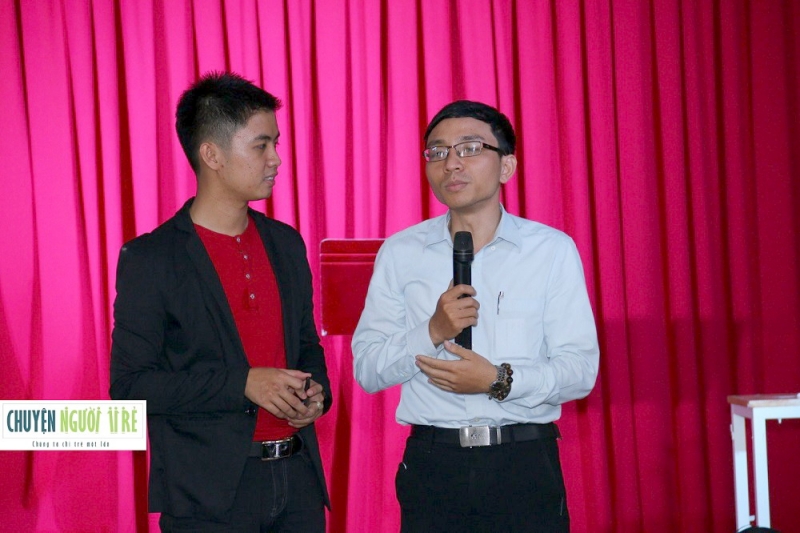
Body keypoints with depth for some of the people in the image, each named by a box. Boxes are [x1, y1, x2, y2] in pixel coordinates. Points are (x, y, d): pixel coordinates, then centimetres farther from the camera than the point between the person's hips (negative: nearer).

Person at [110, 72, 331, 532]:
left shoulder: (286, 243, 10)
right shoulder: (150, 259, -7)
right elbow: (130, 386, -10)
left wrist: (317, 392, -1)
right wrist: (242, 385, -18)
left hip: (298, 479, 5)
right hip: (209, 495, -5)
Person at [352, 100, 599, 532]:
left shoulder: (552, 250, 1)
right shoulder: (400, 253, 5)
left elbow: (580, 370, -3)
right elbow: (367, 371, 1)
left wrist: (500, 380, -18)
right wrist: (433, 332, -14)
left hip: (525, 465, -1)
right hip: (432, 465, 1)